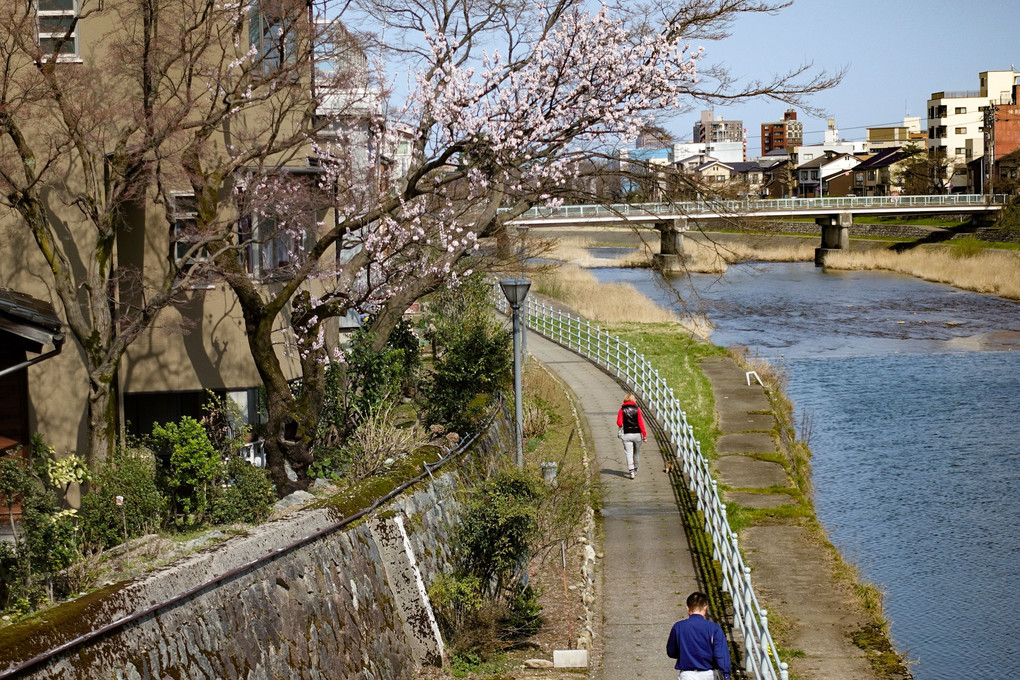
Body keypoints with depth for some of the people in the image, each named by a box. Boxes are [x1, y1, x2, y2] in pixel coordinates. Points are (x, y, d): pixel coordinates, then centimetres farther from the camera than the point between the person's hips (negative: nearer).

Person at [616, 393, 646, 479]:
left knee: (629, 453, -2)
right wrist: (644, 435, -1)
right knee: (636, 453, 18)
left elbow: (619, 423, -7)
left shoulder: (622, 410, -3)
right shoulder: (637, 409, -4)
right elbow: (641, 423, -6)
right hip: (637, 434, 1)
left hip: (626, 435, -1)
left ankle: (631, 471, -16)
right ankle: (635, 469, 33)